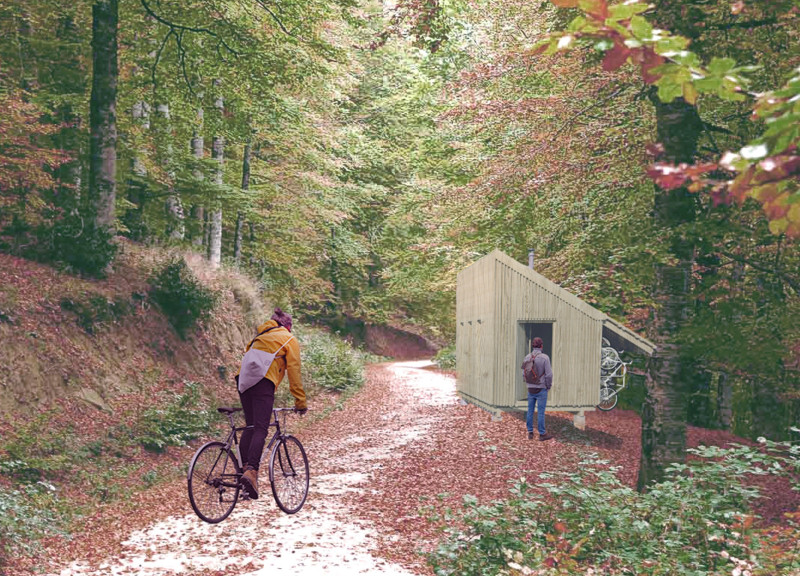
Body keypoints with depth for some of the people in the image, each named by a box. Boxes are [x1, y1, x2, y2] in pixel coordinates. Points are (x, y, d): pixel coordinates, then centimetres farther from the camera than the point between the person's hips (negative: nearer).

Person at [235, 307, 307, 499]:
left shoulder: (260, 336, 32)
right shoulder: (290, 340, 13)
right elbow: (294, 372, 6)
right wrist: (301, 401, 9)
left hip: (243, 379, 6)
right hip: (263, 381, -6)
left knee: (250, 425, 13)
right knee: (260, 429, -14)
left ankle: (245, 467, 2)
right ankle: (251, 471, -30)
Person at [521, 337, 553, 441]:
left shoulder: (527, 357, 1)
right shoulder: (544, 358, -14)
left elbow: (524, 374, 5)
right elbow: (549, 374, -15)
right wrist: (548, 386, 1)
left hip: (530, 389, 5)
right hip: (541, 389, -4)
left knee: (530, 411, 11)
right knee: (541, 412, 0)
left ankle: (530, 433, 17)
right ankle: (542, 434, 5)